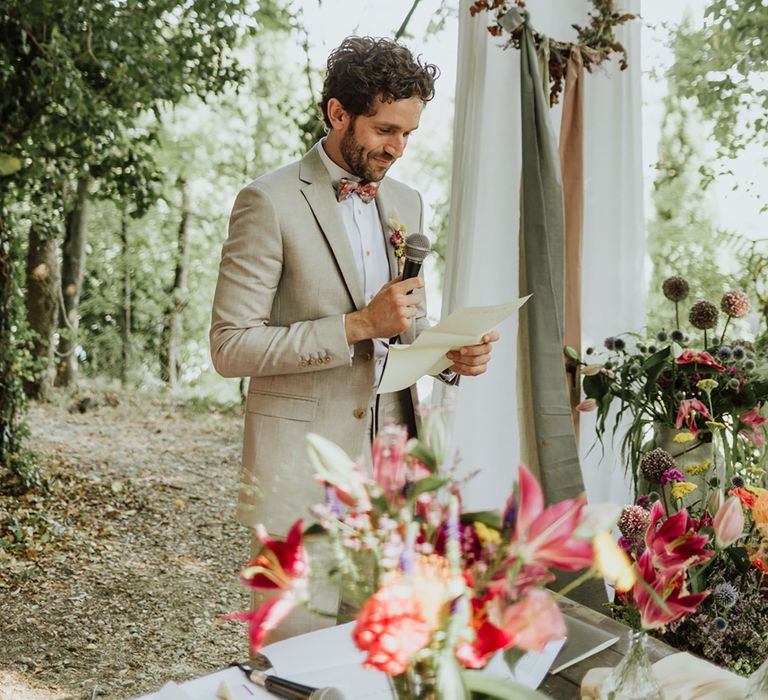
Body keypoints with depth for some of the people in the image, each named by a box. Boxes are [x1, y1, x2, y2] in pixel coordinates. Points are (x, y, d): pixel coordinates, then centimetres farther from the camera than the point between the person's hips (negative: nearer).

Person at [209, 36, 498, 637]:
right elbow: (231, 347, -13)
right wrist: (356, 326, -20)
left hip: (393, 457, 6)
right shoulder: (271, 202, -8)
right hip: (301, 467, -5)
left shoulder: (406, 203, 12)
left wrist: (452, 354, -1)